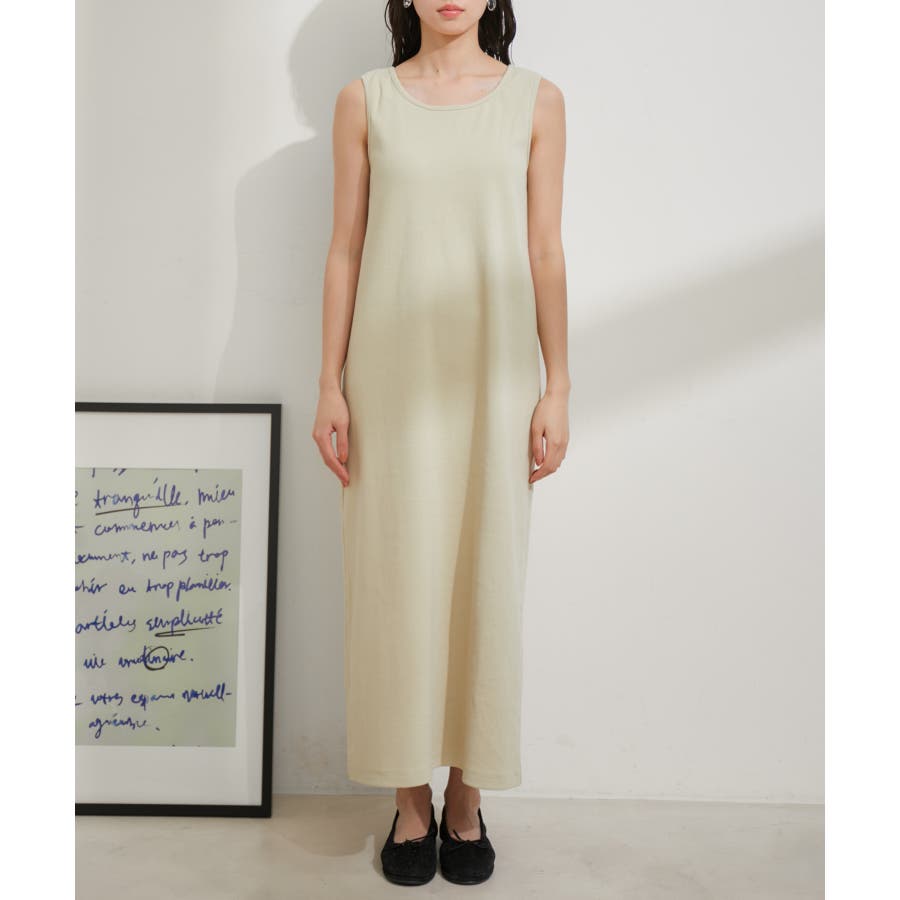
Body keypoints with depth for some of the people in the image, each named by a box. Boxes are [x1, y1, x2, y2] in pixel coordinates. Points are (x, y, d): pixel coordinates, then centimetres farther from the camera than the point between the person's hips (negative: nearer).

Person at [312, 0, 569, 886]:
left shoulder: (536, 100, 7)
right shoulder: (364, 99, 7)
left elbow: (545, 255, 4)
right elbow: (346, 249, 5)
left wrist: (556, 388, -1)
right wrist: (330, 386, 0)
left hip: (494, 376, 0)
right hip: (394, 372, 0)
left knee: (485, 577, 5)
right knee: (395, 579, 3)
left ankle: (467, 795, 22)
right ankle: (410, 798, 20)